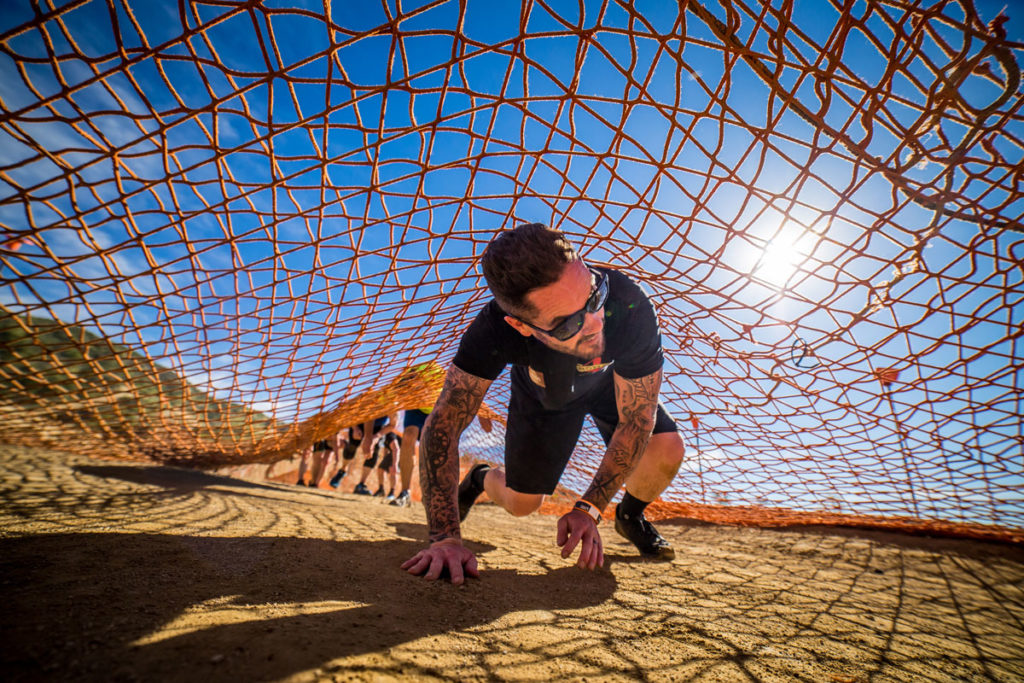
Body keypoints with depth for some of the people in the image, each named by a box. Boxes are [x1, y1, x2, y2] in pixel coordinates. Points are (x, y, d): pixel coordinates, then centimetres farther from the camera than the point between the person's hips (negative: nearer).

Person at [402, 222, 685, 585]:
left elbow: (637, 419, -31)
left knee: (667, 450, -22)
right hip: (542, 394, 0)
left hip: (612, 383, 1)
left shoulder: (630, 307, -41)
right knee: (520, 502, 1)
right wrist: (445, 536, -39)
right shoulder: (495, 330, -40)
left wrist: (588, 509, -34)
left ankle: (630, 515, 13)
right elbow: (443, 423, -34)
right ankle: (480, 478, 39)